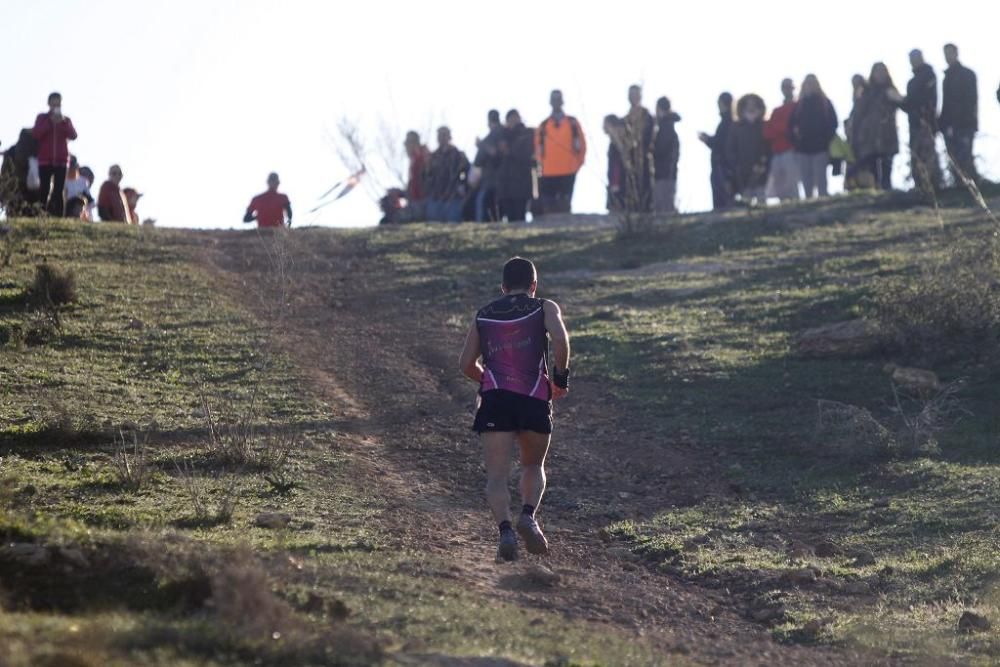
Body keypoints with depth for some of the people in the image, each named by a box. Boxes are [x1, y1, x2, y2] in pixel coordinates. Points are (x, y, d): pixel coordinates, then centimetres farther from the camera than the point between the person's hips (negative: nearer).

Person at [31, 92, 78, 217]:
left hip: (61, 161, 2)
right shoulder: (42, 118, 7)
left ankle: (58, 217, -7)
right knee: (44, 190, -7)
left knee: (59, 191, -3)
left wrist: (63, 122, -15)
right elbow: (36, 134, -9)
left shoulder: (66, 120, 11)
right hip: (45, 160, -2)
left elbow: (73, 135, -4)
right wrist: (50, 121, -14)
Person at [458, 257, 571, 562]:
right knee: (533, 466, 19)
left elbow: (466, 363, 15)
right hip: (535, 399, -1)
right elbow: (560, 340, -10)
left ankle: (505, 529, -26)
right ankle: (528, 515, -6)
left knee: (497, 474, -3)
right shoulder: (544, 309, 10)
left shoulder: (483, 316, 19)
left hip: (495, 399, 1)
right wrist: (561, 377, 2)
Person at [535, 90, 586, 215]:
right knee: (548, 206, -3)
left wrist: (577, 164, 4)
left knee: (565, 205, 0)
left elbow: (581, 144, 8)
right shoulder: (543, 126, 8)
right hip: (548, 174, 0)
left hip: (568, 173, 0)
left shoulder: (572, 123, 7)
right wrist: (541, 165, 6)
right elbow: (538, 148, 12)